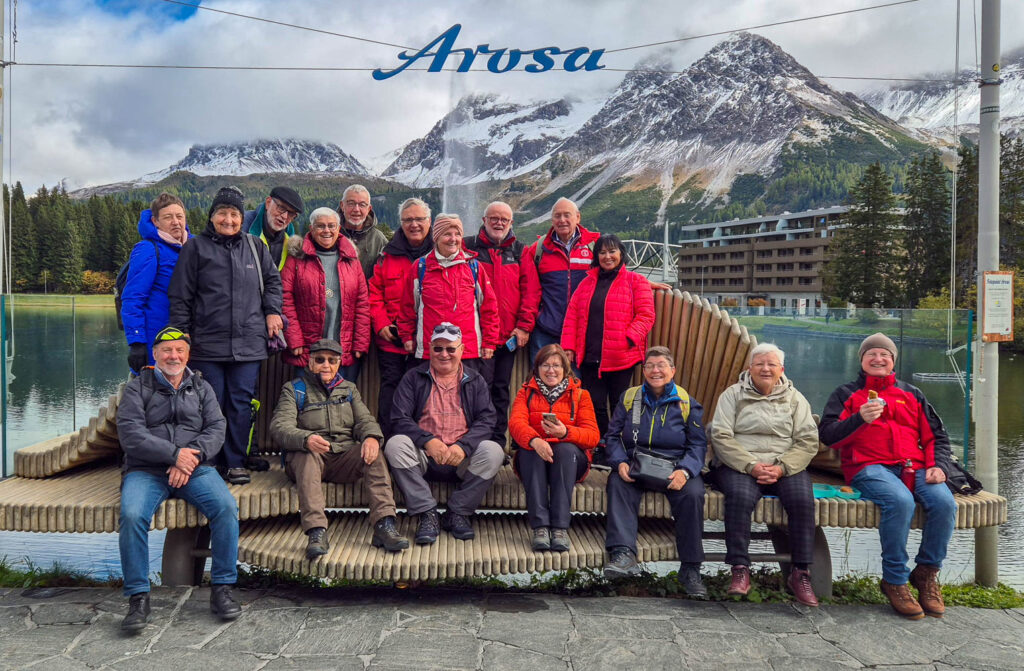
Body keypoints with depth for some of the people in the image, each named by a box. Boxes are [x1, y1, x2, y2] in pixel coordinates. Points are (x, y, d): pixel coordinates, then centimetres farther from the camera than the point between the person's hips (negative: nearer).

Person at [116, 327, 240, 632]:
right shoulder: (137, 387, 9)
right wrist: (175, 454, -15)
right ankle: (138, 598, -17)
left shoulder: (201, 387, 17)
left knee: (226, 507, -25)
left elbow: (216, 429, 5)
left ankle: (222, 589, -14)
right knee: (131, 515, -30)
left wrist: (192, 457, -13)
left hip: (196, 469, 1)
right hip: (146, 470, -1)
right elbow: (130, 434, -5)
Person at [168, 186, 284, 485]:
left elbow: (273, 280, 23)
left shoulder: (255, 247, 12)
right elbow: (180, 296, 3)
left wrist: (272, 311, 9)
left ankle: (236, 462, 14)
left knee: (241, 404, 4)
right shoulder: (196, 247, 4)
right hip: (207, 345, -2)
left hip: (248, 344, 2)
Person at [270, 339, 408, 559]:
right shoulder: (294, 389, 9)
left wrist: (371, 437, -17)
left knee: (374, 454, -26)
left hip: (345, 456, 3)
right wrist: (306, 439, -31)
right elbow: (280, 426, -8)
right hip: (307, 456, -3)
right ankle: (317, 533, -48)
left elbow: (365, 420, 10)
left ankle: (384, 525, -35)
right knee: (307, 456, -36)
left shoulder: (348, 389, 21)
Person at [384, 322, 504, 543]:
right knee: (395, 444, -29)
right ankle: (427, 514, -22)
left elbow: (487, 419, 1)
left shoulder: (475, 381, 13)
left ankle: (457, 513, -11)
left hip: (461, 460, 0)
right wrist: (428, 441, -18)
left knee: (493, 451, -27)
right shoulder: (413, 378, 11)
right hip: (423, 456, 0)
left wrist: (463, 446, -18)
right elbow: (399, 419, 0)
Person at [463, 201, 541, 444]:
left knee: (501, 389, 9)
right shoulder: (467, 247, 5)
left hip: (510, 335, 3)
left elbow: (531, 290, 6)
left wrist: (524, 326, -3)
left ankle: (498, 443, 17)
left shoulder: (520, 252, 11)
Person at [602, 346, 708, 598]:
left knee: (693, 494, -30)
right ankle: (623, 554, -41)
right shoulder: (629, 398, 12)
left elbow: (698, 444, 4)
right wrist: (620, 463, -11)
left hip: (674, 466, -1)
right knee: (617, 484, -31)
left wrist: (685, 471, -16)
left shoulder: (687, 403, 8)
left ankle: (690, 568, -20)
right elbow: (613, 436, 9)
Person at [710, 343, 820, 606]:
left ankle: (801, 574, -17)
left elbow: (808, 441, 5)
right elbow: (721, 437, -3)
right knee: (740, 496, -33)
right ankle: (740, 570, -27)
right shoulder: (733, 395, 8)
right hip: (739, 465, -2)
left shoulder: (795, 398, 14)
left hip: (785, 468, 2)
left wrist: (781, 468, -12)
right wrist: (751, 466, -15)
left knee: (802, 499, -27)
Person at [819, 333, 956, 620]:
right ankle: (895, 580, -17)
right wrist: (860, 419, -14)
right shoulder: (846, 394, 16)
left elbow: (936, 436, 23)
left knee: (944, 502, -27)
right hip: (870, 467, -3)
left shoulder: (911, 394, 26)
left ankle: (926, 572, -4)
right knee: (900, 501, -35)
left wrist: (939, 466, 3)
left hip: (914, 467, 4)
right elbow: (827, 435, 3)